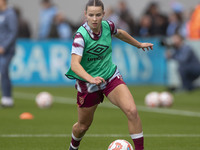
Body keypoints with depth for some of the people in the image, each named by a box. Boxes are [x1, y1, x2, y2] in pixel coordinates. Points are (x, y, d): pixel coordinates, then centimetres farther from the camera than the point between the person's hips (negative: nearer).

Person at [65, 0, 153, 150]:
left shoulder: (107, 26, -9)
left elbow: (120, 33, 17)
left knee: (132, 111, -20)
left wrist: (139, 44, 31)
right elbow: (74, 64, -36)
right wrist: (91, 79, -53)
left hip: (111, 77, 3)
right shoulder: (81, 35, -25)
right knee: (83, 125, 14)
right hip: (88, 83, -3)